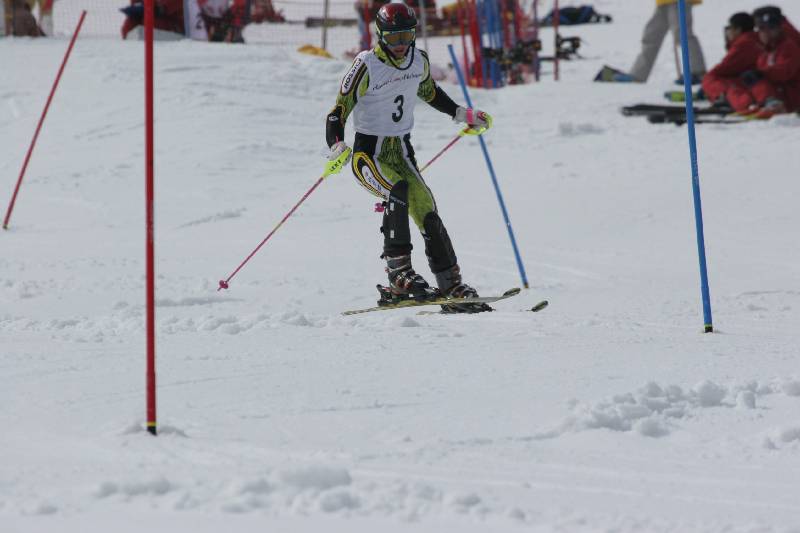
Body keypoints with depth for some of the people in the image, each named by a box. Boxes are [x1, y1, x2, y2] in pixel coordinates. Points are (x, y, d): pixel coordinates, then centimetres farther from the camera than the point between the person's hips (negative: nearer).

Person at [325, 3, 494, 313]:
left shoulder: (419, 61, 4)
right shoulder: (366, 66, -14)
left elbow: (429, 92, 27)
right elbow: (338, 113, -15)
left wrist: (461, 114, 29)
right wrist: (337, 148, -32)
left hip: (401, 152, 5)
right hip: (369, 154, -5)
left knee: (427, 214, -8)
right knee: (398, 190, -33)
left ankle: (452, 288, -4)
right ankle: (398, 272, -32)